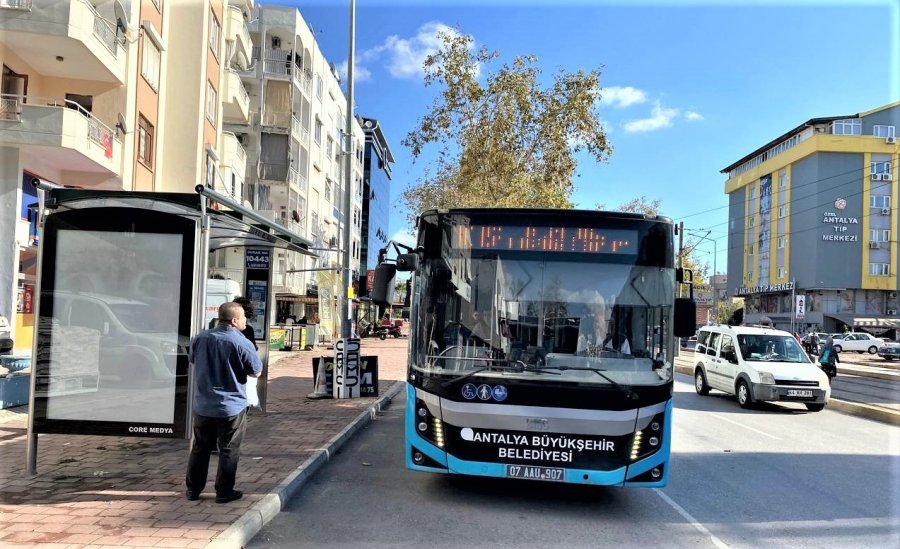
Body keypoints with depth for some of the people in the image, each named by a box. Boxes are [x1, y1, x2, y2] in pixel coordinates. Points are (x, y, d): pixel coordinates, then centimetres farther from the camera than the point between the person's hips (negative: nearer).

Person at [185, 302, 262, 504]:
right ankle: (224, 492, 13)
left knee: (200, 448, 17)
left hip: (203, 406, 4)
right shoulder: (242, 343, -18)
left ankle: (193, 489, 26)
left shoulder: (200, 338, -4)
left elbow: (192, 360, 16)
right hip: (231, 407, -4)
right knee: (228, 451, 8)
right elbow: (256, 372, -8)